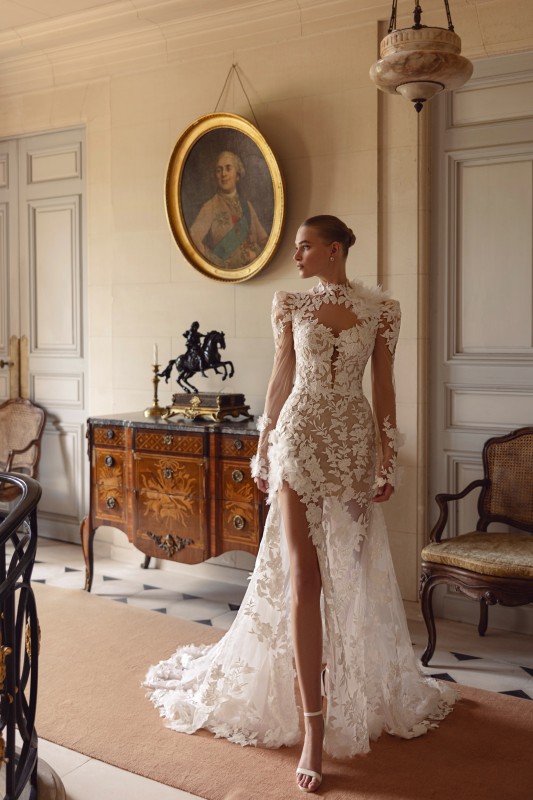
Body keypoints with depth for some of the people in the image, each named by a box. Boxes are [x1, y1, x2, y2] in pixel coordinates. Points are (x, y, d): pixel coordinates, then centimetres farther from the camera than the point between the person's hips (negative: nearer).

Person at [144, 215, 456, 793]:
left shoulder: (381, 309, 1)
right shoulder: (290, 305, 3)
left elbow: (383, 388, 3)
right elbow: (280, 380, 8)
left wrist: (388, 461, 0)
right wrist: (263, 449, 8)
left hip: (353, 444, 1)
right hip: (299, 440, 0)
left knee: (349, 576, 12)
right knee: (302, 577, -8)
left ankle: (357, 694, 36)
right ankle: (313, 728, -2)